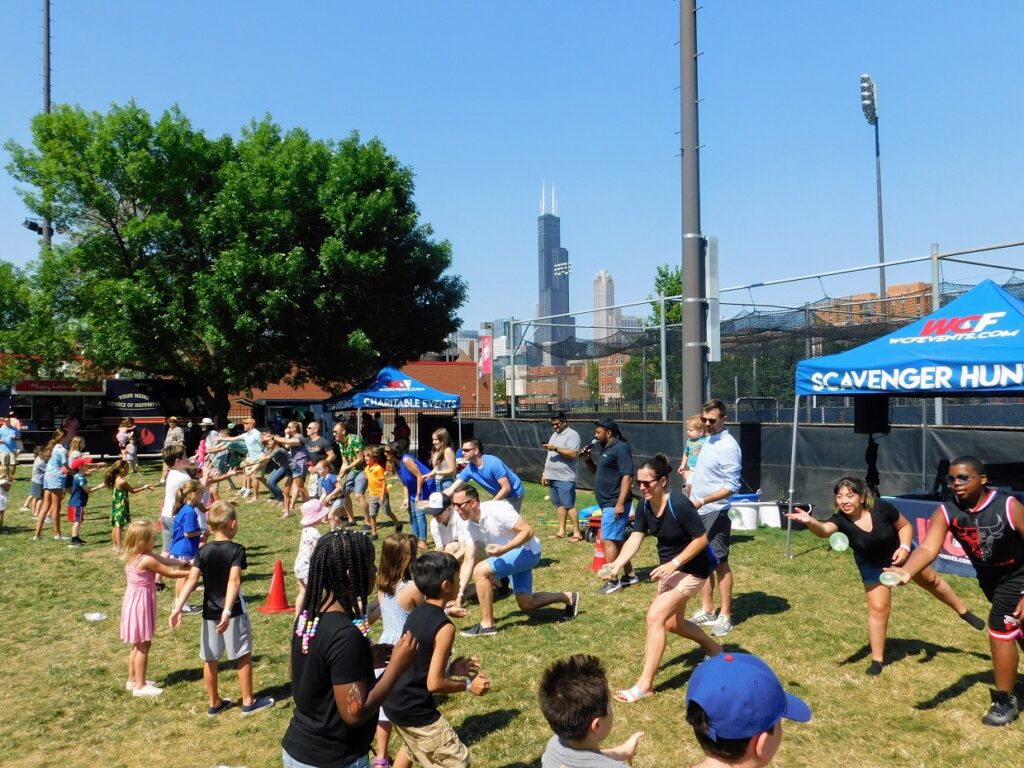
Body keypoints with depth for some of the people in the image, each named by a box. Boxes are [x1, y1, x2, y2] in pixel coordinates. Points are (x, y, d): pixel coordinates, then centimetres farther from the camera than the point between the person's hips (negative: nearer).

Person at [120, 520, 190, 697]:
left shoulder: (137, 556, 4)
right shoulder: (147, 560, -24)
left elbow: (166, 560, 8)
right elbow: (170, 573, -16)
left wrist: (185, 563, 1)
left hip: (135, 602, 10)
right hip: (140, 604, -10)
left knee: (138, 645, 20)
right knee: (143, 645, 1)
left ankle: (133, 680, 31)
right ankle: (140, 685, 10)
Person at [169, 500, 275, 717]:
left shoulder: (203, 551, 0)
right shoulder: (237, 550, -13)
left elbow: (192, 579, -10)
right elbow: (234, 581, -25)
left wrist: (178, 607, -13)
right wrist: (227, 611, -31)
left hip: (209, 612, 5)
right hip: (234, 611, -4)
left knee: (210, 659, 14)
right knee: (243, 656, 8)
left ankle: (214, 703, 25)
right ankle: (248, 702, 16)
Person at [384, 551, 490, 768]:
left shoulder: (416, 613, 2)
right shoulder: (444, 627, -23)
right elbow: (434, 683, -22)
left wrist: (451, 668, 12)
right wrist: (469, 684, -8)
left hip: (394, 702, 9)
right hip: (415, 710, -9)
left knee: (412, 746, 36)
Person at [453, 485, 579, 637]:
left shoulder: (496, 509, -27)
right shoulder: (470, 526, -4)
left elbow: (528, 531, -27)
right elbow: (469, 561, -4)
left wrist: (503, 549, -38)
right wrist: (460, 590, -15)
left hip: (527, 550, -9)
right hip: (512, 556, 9)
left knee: (480, 571, -22)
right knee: (526, 604, 14)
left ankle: (487, 625, -12)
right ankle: (568, 597, 34)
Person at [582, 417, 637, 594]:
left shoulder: (620, 448, -15)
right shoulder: (607, 449, 15)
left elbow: (627, 476, -22)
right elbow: (600, 472, 26)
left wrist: (620, 503, -26)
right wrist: (589, 460, 8)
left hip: (615, 504, -10)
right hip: (608, 503, 10)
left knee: (608, 540, -10)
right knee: (617, 540, 15)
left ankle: (613, 581, -6)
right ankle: (630, 575, 25)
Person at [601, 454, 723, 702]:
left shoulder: (679, 504, -29)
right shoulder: (645, 506, -7)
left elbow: (702, 539, -25)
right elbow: (635, 538, -13)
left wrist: (673, 564, -29)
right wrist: (617, 564, -29)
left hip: (691, 569, -9)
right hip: (669, 567, 9)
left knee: (655, 616, -18)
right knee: (672, 623, 22)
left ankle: (645, 684, -9)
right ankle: (713, 648, 49)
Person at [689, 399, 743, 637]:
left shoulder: (728, 446, -16)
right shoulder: (708, 441, 12)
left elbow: (732, 486, -21)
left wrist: (702, 501, -28)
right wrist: (689, 499, 20)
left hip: (714, 513, -9)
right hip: (697, 513, 9)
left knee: (719, 563, -2)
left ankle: (725, 617, 7)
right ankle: (707, 611, 24)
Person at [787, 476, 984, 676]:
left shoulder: (881, 508, -35)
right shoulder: (841, 519, -36)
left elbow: (905, 526, -15)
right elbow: (824, 530, -60)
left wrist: (904, 548, -31)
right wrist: (810, 521, -81)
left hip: (898, 554, 1)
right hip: (872, 566, 0)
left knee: (931, 580, 23)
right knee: (878, 608, -2)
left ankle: (963, 612, 51)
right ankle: (877, 660, 15)